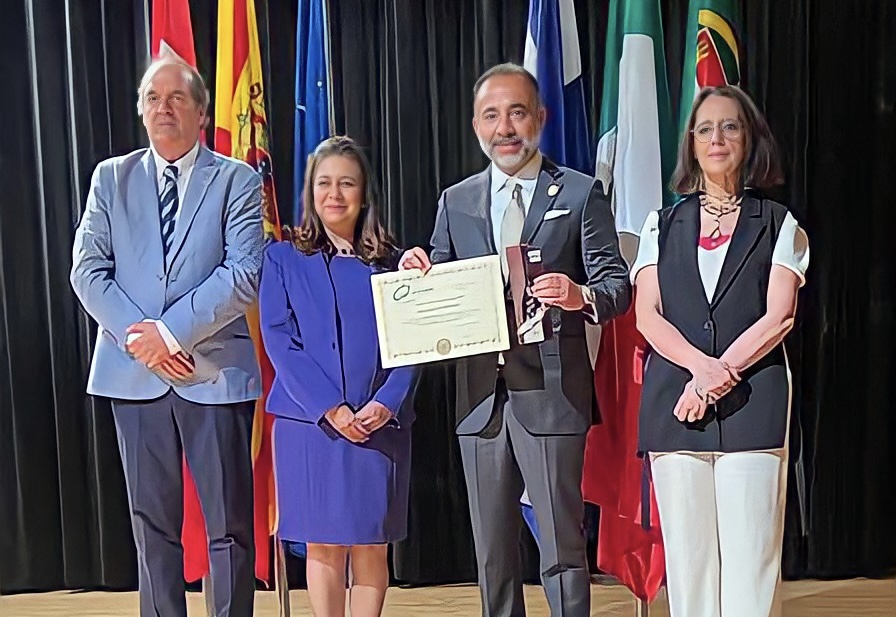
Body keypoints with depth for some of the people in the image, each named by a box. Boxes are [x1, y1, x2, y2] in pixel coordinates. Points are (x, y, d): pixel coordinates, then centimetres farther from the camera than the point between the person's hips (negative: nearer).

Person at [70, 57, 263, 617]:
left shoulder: (238, 180, 2)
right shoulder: (111, 177, 11)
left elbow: (244, 273, -8)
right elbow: (88, 268, 4)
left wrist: (171, 331, -15)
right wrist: (138, 336, -9)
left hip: (213, 371, -2)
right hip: (134, 372, 3)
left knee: (230, 523, 4)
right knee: (153, 522, 11)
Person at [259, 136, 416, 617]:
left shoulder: (390, 262, 8)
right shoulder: (283, 257, 5)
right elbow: (277, 339, -4)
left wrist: (386, 403, -13)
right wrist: (328, 408, -13)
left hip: (379, 422, 1)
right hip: (308, 420, -1)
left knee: (371, 546, 6)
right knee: (322, 546, 5)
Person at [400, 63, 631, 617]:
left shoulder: (580, 194, 2)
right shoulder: (455, 202, 13)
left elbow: (618, 285, -4)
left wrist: (581, 295, -25)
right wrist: (417, 274, -10)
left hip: (551, 393, -4)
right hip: (480, 395, 4)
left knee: (562, 545, 1)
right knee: (492, 550, 16)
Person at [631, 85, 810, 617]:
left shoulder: (779, 225, 10)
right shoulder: (663, 225, 15)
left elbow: (778, 317, -1)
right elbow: (647, 316, 4)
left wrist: (717, 376, -12)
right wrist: (700, 363, -13)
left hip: (752, 402, -2)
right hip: (672, 403, 2)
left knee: (750, 557, -4)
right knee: (687, 554, 4)